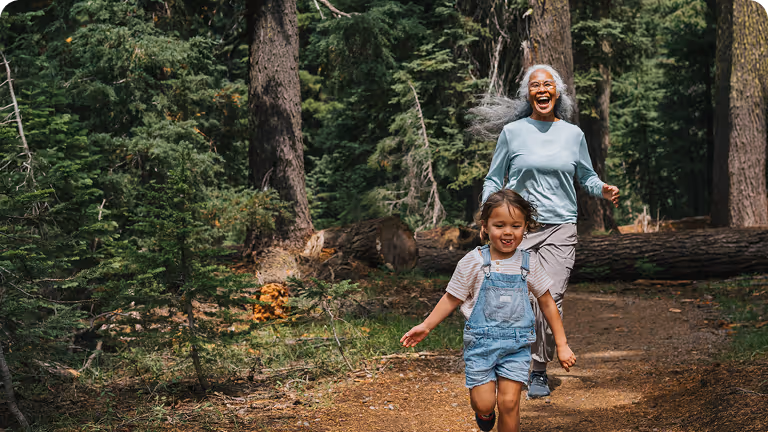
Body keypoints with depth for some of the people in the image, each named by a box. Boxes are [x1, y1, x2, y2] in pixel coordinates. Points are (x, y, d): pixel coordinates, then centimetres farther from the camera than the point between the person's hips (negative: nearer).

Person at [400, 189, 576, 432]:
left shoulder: (528, 263, 0)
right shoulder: (473, 262, -6)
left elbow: (547, 303, 9)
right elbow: (452, 299, 4)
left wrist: (562, 345, 9)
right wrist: (426, 326, -2)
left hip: (517, 344, 1)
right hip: (480, 341, -1)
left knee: (509, 402, -7)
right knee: (484, 403, -3)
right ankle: (485, 412, 35)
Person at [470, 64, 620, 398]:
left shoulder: (573, 134, 10)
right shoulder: (512, 132, 5)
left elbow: (586, 177, 21)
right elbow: (494, 179, 10)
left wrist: (603, 190, -1)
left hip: (559, 227, 1)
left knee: (550, 298, -12)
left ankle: (540, 371, 3)